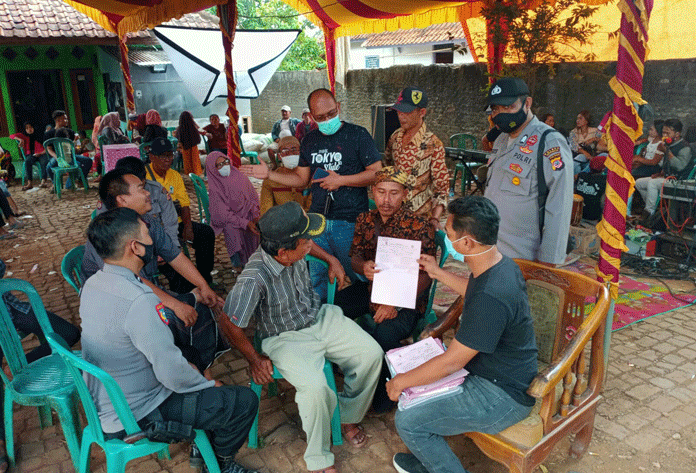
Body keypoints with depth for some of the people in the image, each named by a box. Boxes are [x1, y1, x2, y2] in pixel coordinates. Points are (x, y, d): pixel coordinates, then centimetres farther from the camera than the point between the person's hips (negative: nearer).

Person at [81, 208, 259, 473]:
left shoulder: (92, 285, -3)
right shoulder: (139, 301, -33)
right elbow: (172, 374, -27)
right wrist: (209, 385, -8)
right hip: (135, 417, -9)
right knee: (245, 401, -7)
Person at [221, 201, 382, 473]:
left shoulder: (292, 248, -13)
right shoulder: (254, 279, -32)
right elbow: (229, 325, -22)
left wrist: (331, 260, 15)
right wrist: (255, 360, -12)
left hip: (321, 318, 7)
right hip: (286, 338, -6)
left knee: (371, 354, -7)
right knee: (315, 388, -30)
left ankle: (349, 417, 17)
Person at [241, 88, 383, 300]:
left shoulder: (357, 135, -4)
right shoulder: (309, 141, 13)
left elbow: (377, 173, -9)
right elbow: (302, 179, 19)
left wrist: (340, 180, -13)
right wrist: (269, 174, 10)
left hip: (350, 222, -5)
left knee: (360, 278, 3)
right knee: (316, 277, 11)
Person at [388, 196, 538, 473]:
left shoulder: (491, 298, -35)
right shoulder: (500, 264, -4)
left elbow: (452, 362, -27)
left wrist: (402, 382, -14)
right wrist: (439, 273, 25)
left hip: (503, 396, -10)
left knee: (407, 421, -12)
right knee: (412, 364, 15)